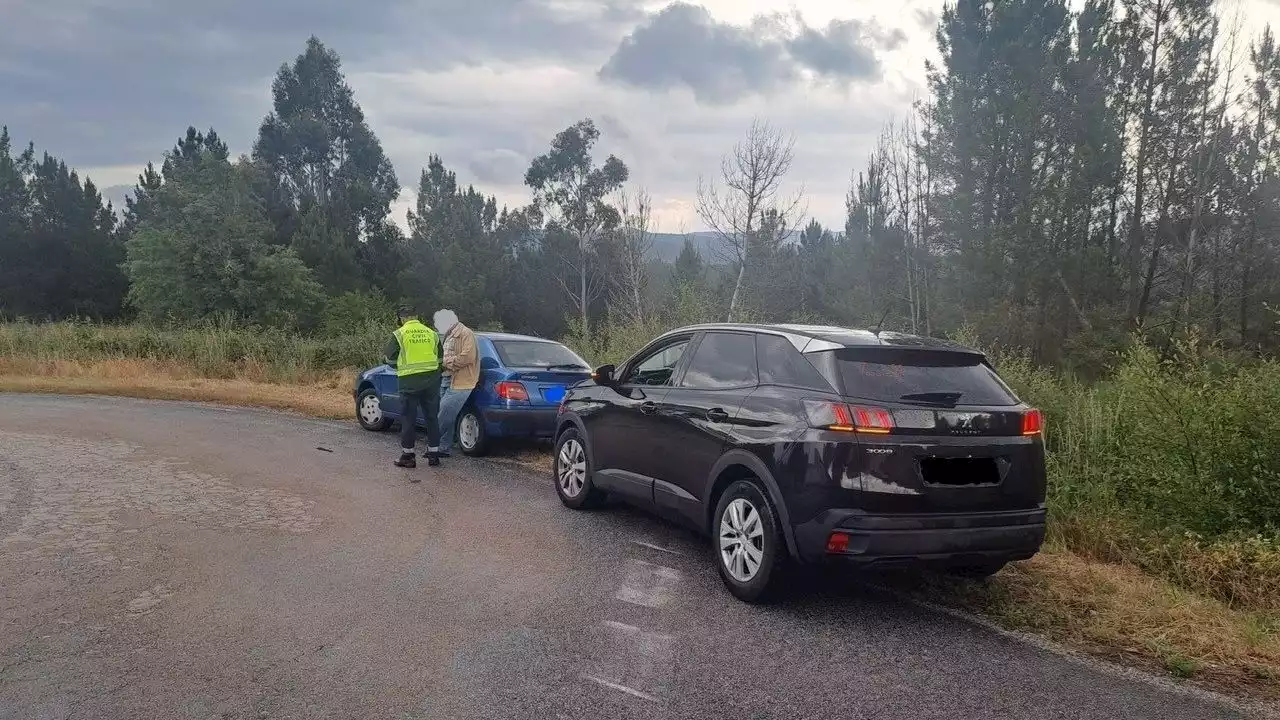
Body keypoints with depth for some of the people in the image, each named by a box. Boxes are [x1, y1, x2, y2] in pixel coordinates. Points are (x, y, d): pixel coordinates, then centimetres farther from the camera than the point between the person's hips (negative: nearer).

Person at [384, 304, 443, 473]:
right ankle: (434, 454, 15)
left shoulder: (399, 334, -4)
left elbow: (390, 360, 0)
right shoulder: (431, 333, 7)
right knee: (432, 417, 11)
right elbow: (440, 359, 12)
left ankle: (407, 455, 9)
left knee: (408, 419, 5)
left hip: (409, 382, -3)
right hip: (432, 380, 3)